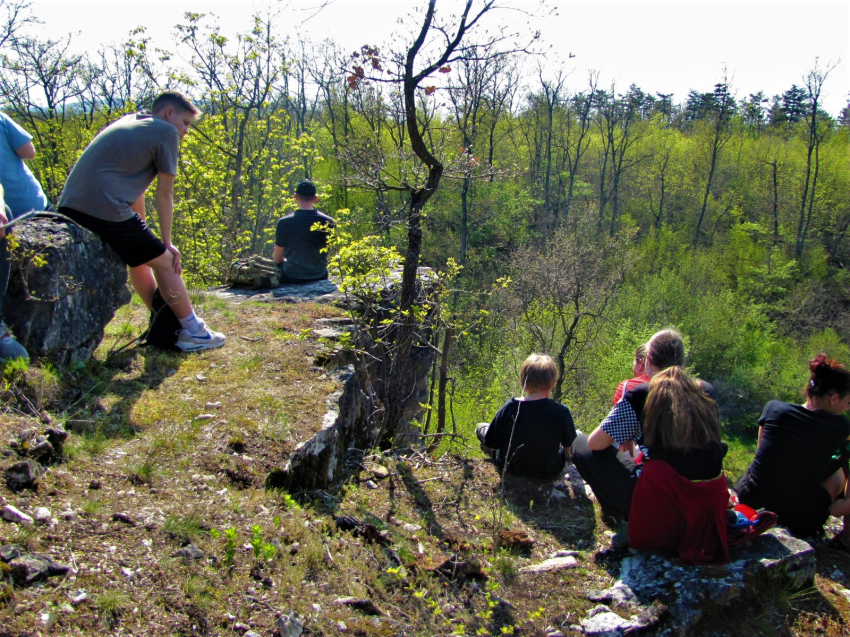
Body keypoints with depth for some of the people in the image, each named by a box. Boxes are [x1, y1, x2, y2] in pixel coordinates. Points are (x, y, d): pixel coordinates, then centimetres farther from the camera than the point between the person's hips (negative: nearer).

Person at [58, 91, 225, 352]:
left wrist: (141, 230, 27)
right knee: (165, 261, 6)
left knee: (139, 259, 24)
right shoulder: (166, 132, 2)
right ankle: (193, 332, 13)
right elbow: (164, 195, 3)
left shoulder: (128, 122, 25)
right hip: (105, 210, -8)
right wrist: (167, 242, 10)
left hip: (70, 206, 9)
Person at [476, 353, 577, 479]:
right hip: (550, 471, 0)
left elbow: (491, 445, -14)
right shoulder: (562, 412, -25)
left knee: (483, 427, 24)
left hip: (512, 468, 0)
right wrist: (566, 456, 18)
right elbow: (568, 445, -7)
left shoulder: (509, 408, -25)